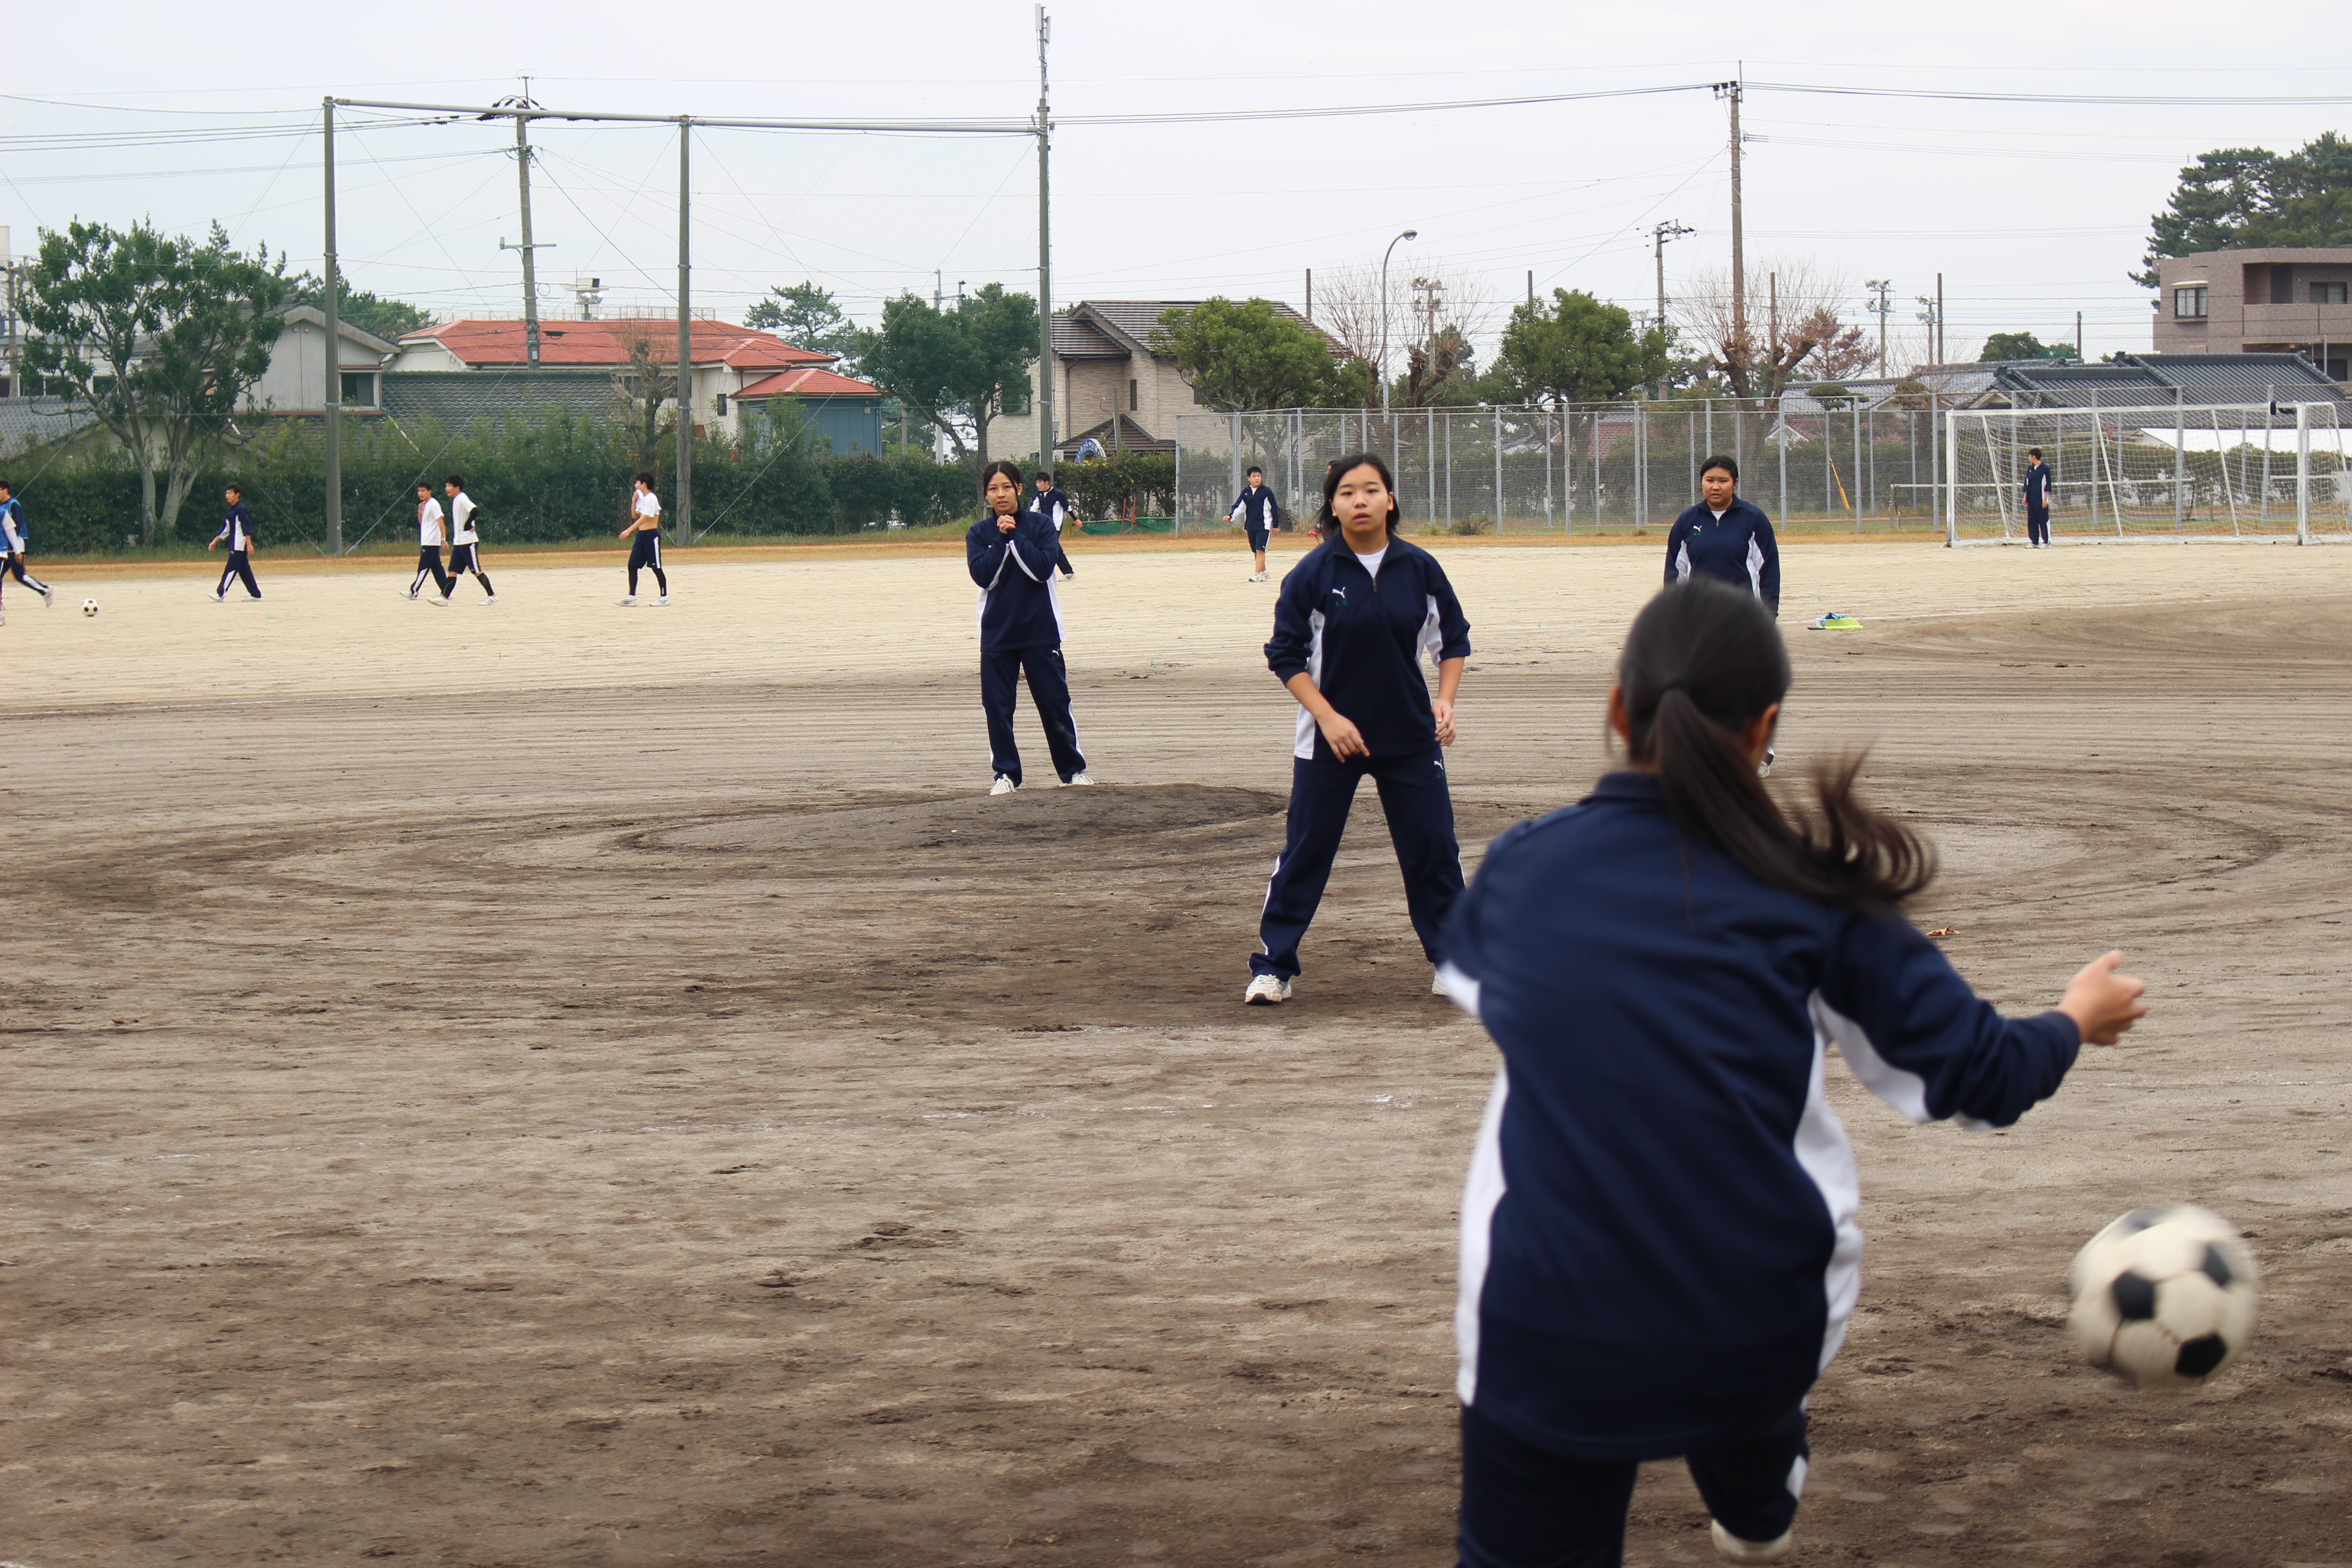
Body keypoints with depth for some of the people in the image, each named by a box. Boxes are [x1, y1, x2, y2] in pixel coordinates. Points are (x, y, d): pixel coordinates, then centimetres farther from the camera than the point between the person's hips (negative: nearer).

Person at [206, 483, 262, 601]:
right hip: (235, 545, 9)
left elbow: (247, 527, -16)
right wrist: (214, 542, 21)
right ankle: (255, 594, 12)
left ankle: (221, 594, -15)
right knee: (244, 570, 9)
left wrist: (249, 544, -22)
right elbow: (225, 529, 22)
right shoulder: (231, 510, 17)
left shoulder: (241, 509, -11)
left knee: (230, 569, -11)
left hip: (239, 546, -9)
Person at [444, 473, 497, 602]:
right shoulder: (455, 500, 15)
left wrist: (468, 525, -18)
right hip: (458, 542, 9)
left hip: (468, 542, -9)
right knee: (452, 571, 4)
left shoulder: (462, 499, -13)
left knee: (477, 571, -4)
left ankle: (492, 595, 2)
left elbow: (474, 511, -29)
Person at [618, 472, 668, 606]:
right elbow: (635, 516, 21)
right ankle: (632, 597, 3)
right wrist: (634, 500, 8)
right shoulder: (642, 498, 14)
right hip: (641, 535, 9)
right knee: (632, 565, 2)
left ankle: (665, 597, 6)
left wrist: (629, 531, -27)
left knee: (656, 567, -2)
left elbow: (644, 518, -22)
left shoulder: (651, 498, -14)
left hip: (651, 535, -9)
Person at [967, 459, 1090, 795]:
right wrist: (1002, 538, -13)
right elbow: (983, 575, -10)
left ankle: (1073, 769, 12)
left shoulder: (1040, 525, 0)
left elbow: (1042, 568, -14)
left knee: (1055, 701, 1)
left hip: (1040, 629, -2)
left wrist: (1015, 536, -14)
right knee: (997, 706, 0)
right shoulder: (979, 533, 5)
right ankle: (1006, 773, 10)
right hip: (997, 631, 2)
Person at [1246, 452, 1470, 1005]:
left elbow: (1453, 641, 10)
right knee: (1305, 853, 2)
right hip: (1330, 741, -2)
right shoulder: (1314, 573, -8)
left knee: (1434, 850, 4)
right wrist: (1329, 717, -13)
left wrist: (1445, 701, -5)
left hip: (1411, 737, 2)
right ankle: (1273, 966, 11)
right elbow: (1286, 655, -4)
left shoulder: (1419, 568, -1)